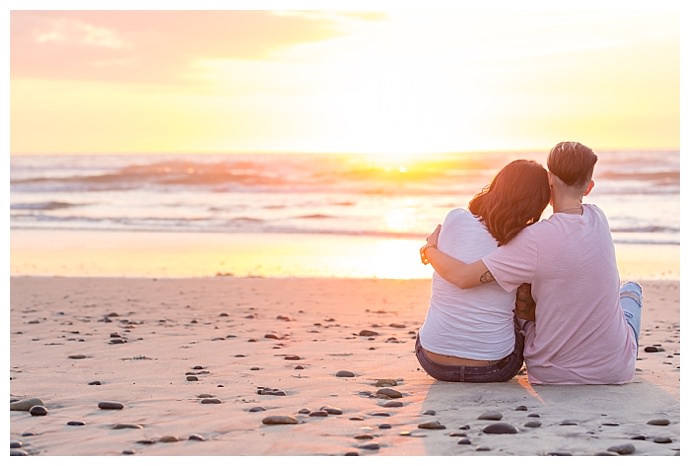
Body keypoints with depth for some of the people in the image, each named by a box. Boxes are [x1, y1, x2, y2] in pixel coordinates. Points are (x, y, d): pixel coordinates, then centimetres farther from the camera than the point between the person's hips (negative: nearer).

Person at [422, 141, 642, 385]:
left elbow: (463, 276, -23)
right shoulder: (597, 218, -8)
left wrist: (431, 249, -4)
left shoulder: (537, 239, -24)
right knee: (631, 288, 34)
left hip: (552, 372, -3)